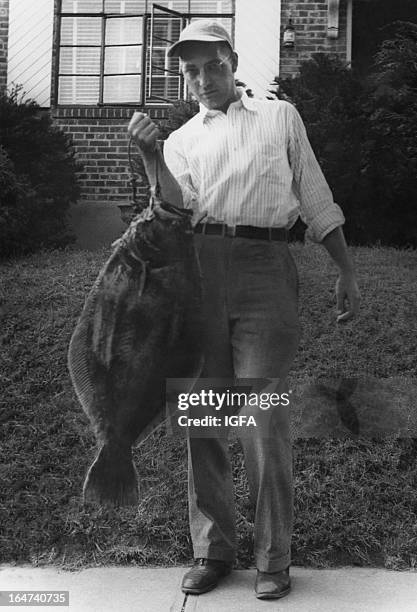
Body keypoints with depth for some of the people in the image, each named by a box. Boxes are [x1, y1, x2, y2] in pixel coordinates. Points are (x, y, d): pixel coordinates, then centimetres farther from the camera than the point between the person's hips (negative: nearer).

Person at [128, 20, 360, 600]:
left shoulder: (281, 116, 17)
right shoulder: (181, 140, 20)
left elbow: (316, 197, 15)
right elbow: (178, 207, 2)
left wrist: (347, 271, 11)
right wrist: (151, 156, -12)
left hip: (266, 269, -2)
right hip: (200, 269, 3)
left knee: (265, 419, -6)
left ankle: (272, 558, 7)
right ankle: (211, 549, 17)